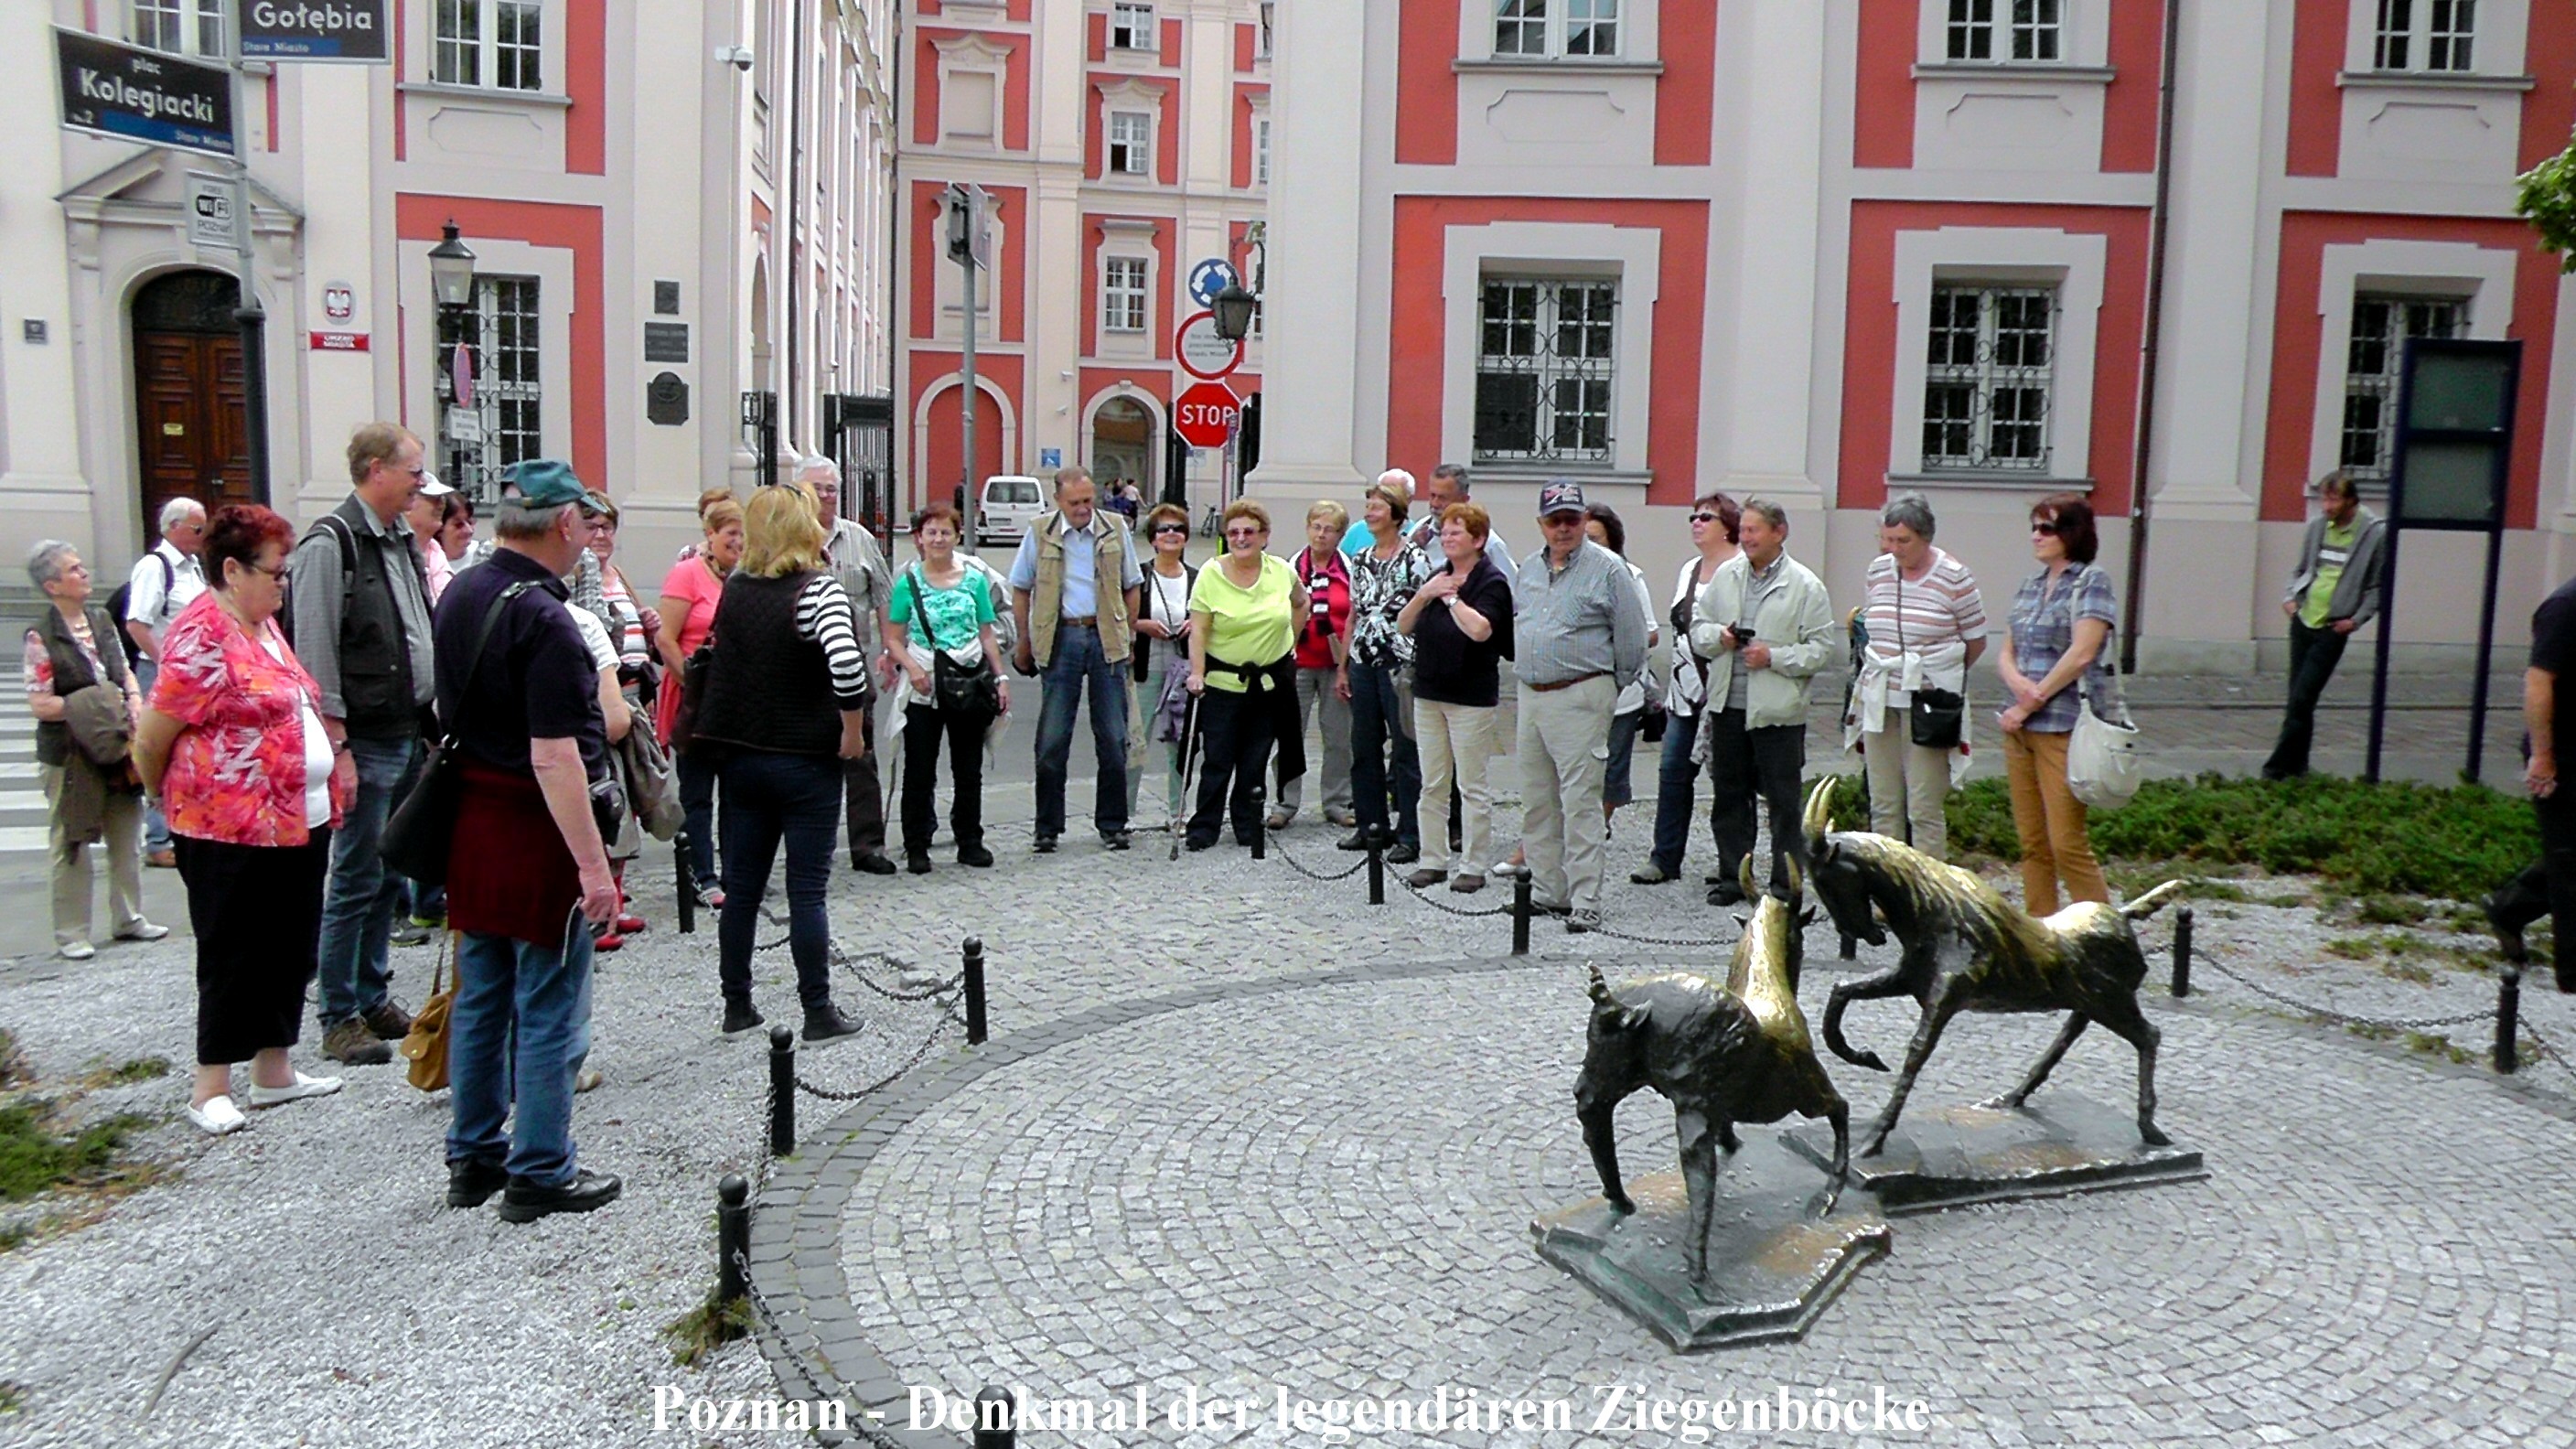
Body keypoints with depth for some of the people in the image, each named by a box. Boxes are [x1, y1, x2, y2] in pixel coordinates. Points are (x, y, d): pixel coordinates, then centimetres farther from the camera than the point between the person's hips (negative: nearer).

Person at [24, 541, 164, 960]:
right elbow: (39, 705, -13)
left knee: (127, 836, 13)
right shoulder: (42, 637, -12)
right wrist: (88, 707, -18)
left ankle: (129, 917, 25)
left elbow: (125, 671, 16)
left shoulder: (101, 620, 7)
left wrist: (135, 702, -2)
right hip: (71, 754, -6)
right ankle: (71, 933, 12)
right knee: (72, 843, 3)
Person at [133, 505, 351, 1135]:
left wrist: (336, 761, 16)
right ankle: (210, 1088, 14)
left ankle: (274, 1071, 25)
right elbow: (152, 740, -12)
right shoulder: (202, 638, -15)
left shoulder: (264, 623, 13)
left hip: (299, 822, 8)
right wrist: (172, 801, 3)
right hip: (233, 830, -8)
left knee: (291, 948, 14)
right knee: (233, 957, 2)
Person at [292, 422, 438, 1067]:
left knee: (389, 877, 15)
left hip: (408, 736, 8)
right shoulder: (331, 543, -12)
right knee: (356, 880, -2)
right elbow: (315, 653, -16)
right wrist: (337, 746, -19)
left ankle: (373, 999, 26)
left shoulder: (403, 540, 14)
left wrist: (433, 718, 16)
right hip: (365, 743, -8)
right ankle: (339, 1019, 7)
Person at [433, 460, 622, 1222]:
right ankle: (541, 1173, 12)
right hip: (533, 830, -9)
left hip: (470, 815, 9)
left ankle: (473, 1157, 28)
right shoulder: (543, 619, -21)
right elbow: (553, 758, -25)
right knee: (549, 1011, 3)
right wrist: (592, 863, -23)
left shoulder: (460, 594, 6)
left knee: (480, 999, 17)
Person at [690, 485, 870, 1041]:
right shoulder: (818, 587, -14)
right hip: (805, 761, -5)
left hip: (738, 758, 6)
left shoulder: (735, 587, 5)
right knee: (807, 891, 1)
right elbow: (846, 662, -27)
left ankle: (736, 1006, 20)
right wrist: (852, 731, -17)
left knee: (741, 887, 12)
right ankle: (818, 1012, 8)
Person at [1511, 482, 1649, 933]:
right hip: (1531, 695, 7)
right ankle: (1547, 890, 22)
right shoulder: (1528, 568, 13)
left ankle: (1585, 902, -5)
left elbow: (1631, 637, -4)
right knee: (1536, 801, 12)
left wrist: (1613, 688, 3)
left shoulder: (1607, 568, -7)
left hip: (1581, 697, -7)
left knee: (1580, 802, -8)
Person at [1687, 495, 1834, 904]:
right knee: (1730, 796, 12)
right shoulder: (1726, 575, 9)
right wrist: (1718, 637, -7)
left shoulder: (1805, 585, -4)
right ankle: (1733, 876, 23)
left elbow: (1822, 648, -5)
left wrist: (1774, 657, -17)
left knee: (1783, 801, 2)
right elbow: (1698, 626, 14)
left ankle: (1786, 883, 11)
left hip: (1777, 711, -4)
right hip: (1727, 706, 4)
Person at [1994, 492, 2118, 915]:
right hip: (2021, 728, 7)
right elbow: (2006, 651, 14)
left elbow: (2081, 655, -14)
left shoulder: (2090, 581, -5)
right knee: (2032, 843, 9)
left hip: (2066, 727, -7)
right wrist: (2016, 680, -8)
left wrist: (2030, 704, -11)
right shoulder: (2033, 583, 16)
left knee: (2067, 843, -8)